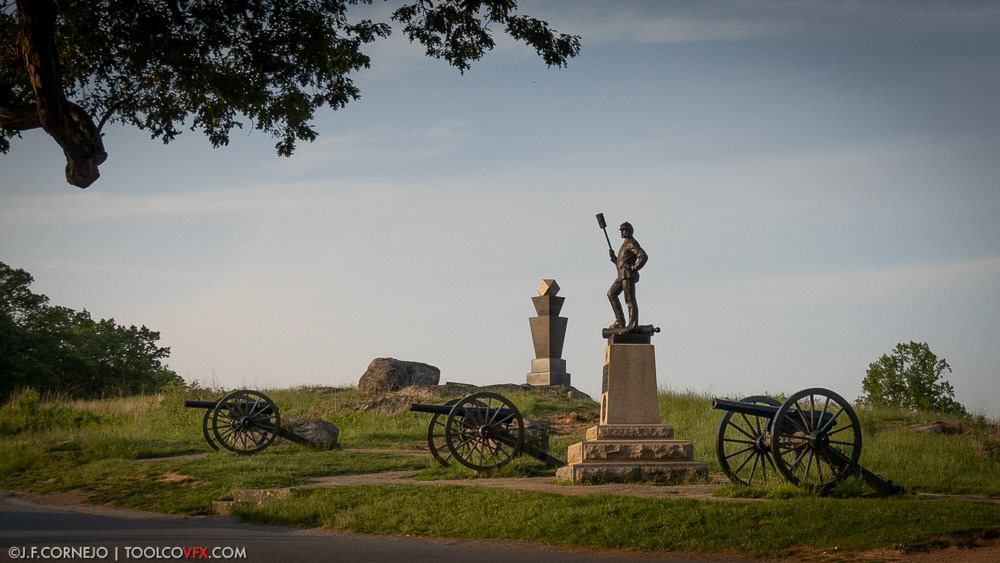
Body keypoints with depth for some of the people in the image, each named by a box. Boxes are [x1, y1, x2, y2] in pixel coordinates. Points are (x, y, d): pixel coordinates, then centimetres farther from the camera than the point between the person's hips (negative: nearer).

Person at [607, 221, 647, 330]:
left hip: (628, 275, -11)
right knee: (611, 294, 13)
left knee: (630, 300, -11)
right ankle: (620, 321, 10)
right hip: (622, 275, 11)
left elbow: (643, 256, -20)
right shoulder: (625, 245, 24)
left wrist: (634, 268, -18)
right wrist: (613, 256, 12)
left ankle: (633, 326, -11)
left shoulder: (632, 243, -7)